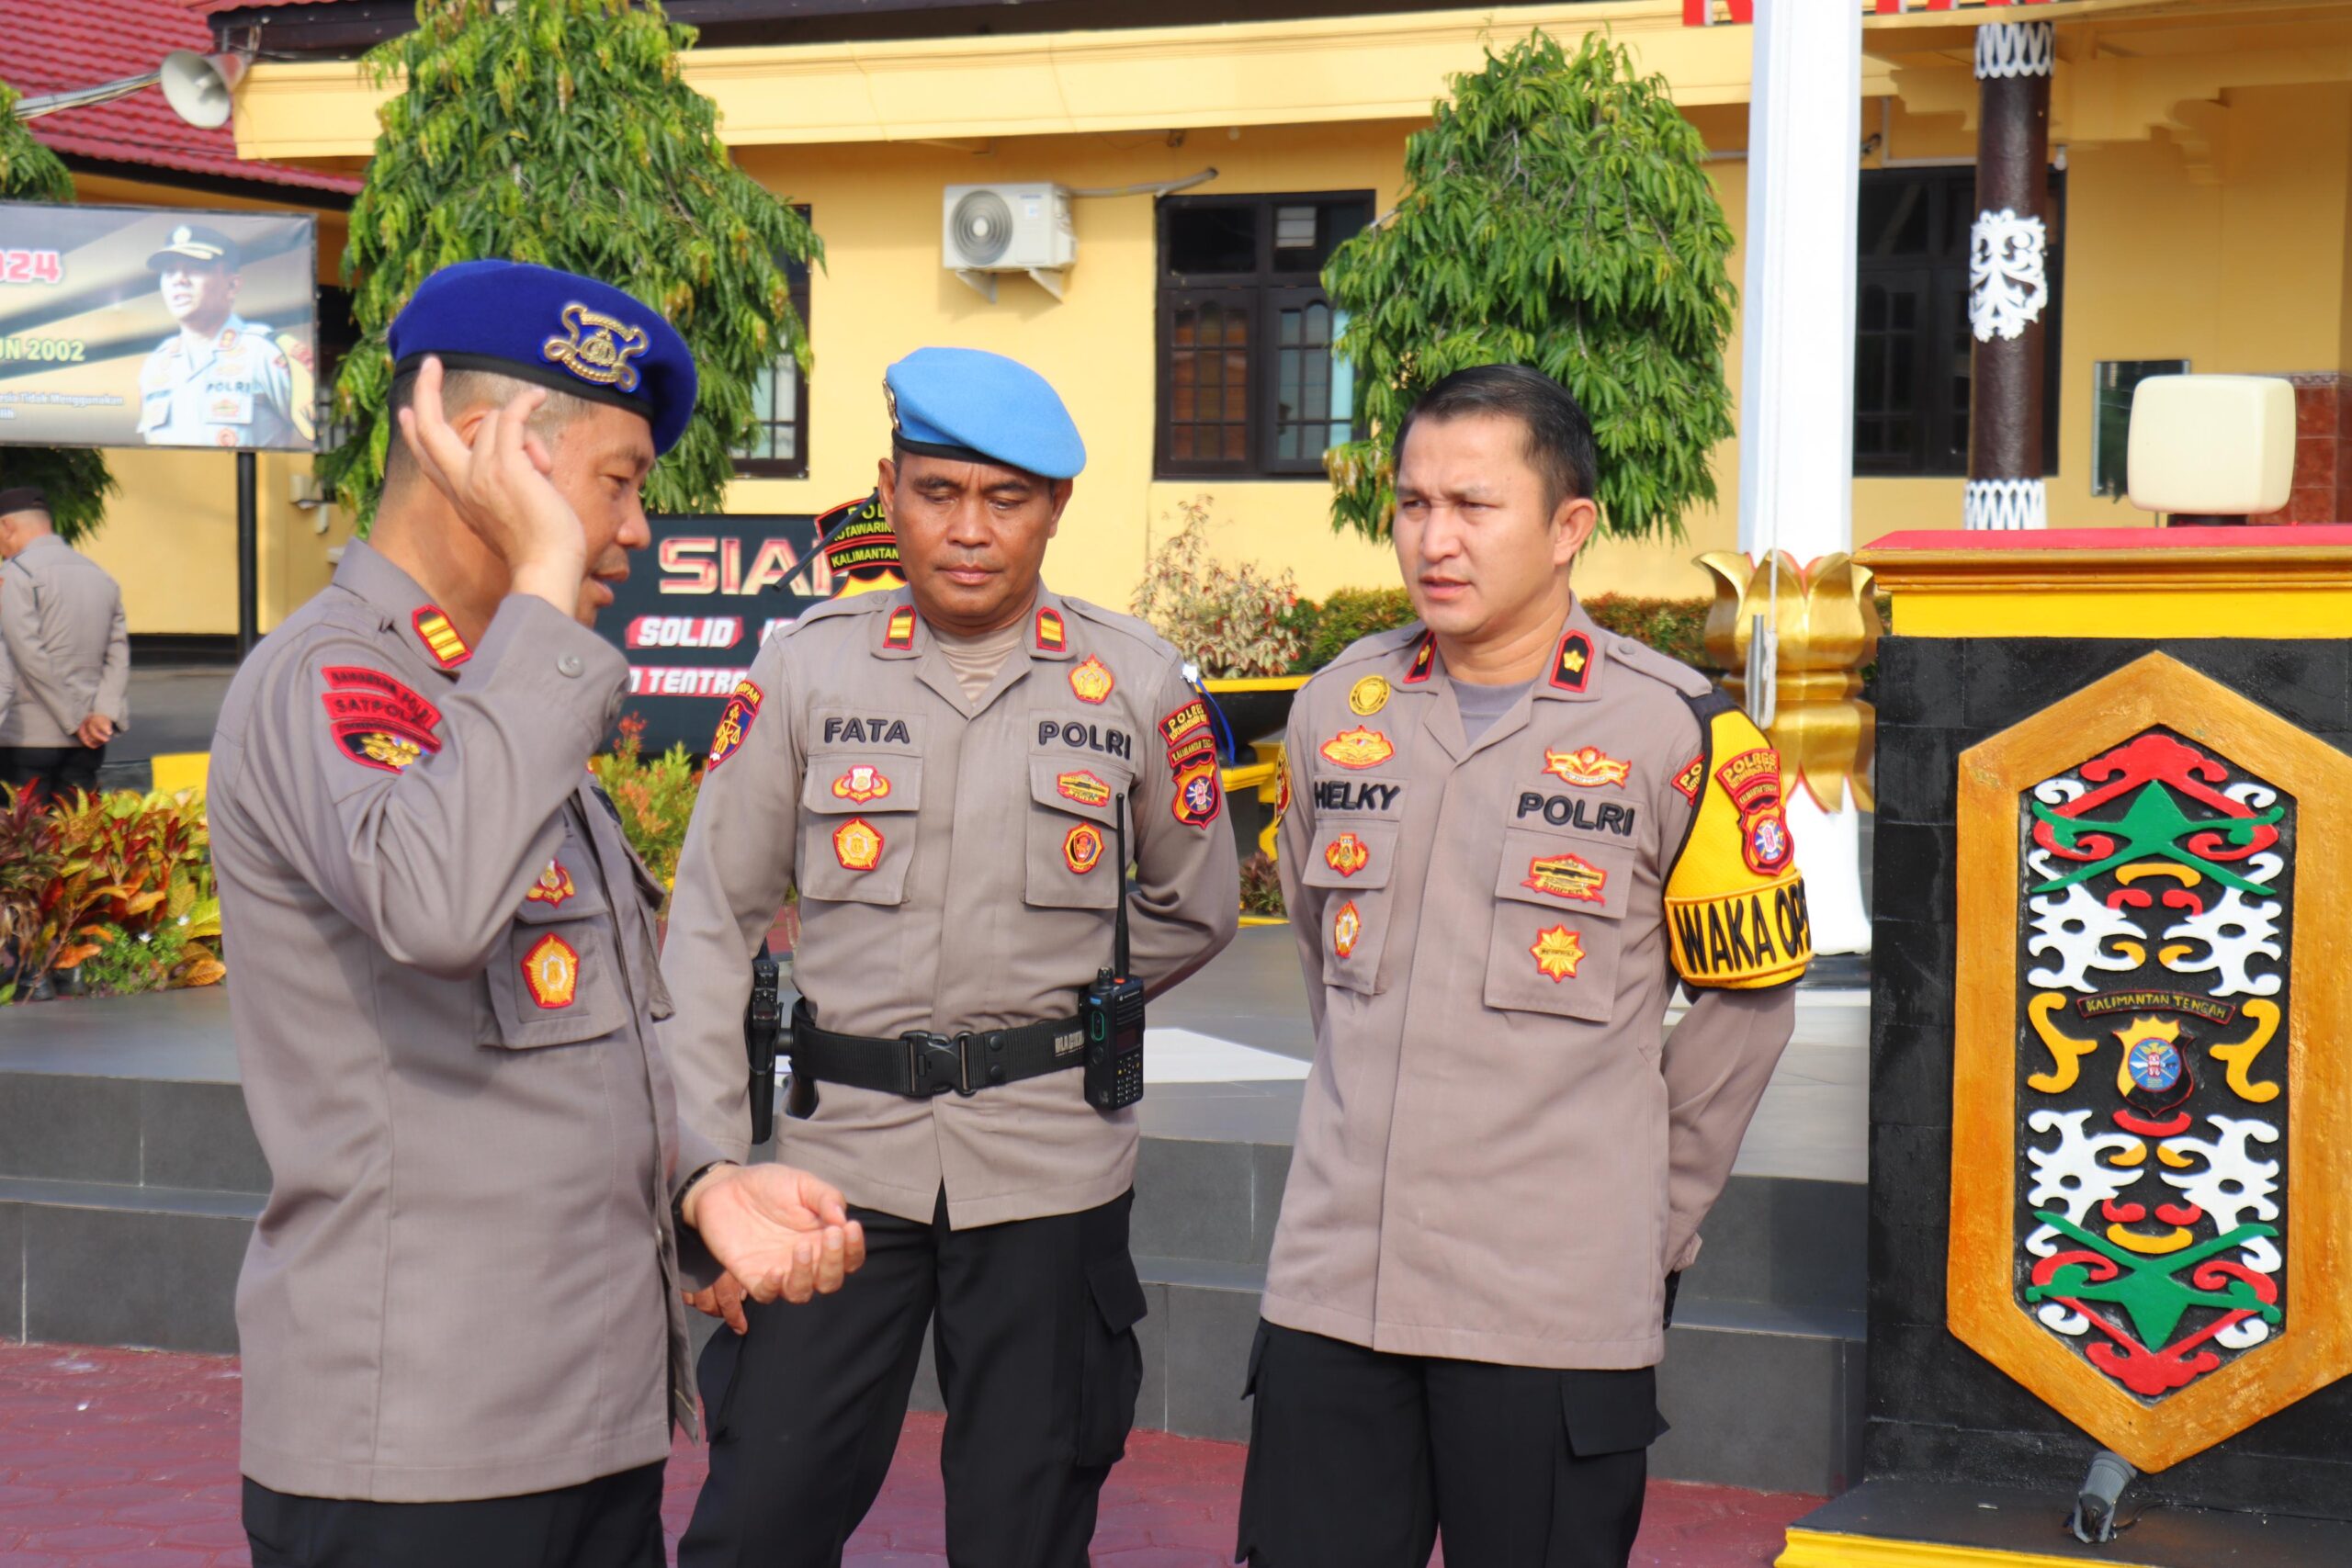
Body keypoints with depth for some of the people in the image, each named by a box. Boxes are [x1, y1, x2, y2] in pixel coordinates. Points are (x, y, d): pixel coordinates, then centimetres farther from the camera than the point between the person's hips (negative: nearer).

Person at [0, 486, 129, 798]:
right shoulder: (101, 576, 14)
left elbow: (30, 656, -13)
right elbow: (118, 655, 6)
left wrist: (76, 721, -11)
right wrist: (104, 712, -4)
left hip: (30, 737, -6)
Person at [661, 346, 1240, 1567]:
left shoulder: (1136, 682, 2)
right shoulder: (805, 668, 1)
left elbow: (1195, 914, 16)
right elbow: (711, 926, 3)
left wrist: (1050, 1009, 8)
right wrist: (708, 1176, -2)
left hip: (1050, 1166, 0)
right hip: (842, 1150, 0)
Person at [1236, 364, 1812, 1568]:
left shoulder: (1675, 734, -5)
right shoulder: (1338, 710, 7)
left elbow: (1746, 997, 4)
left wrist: (1652, 1210, 7)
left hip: (1557, 1313, -4)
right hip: (1332, 1287, 4)